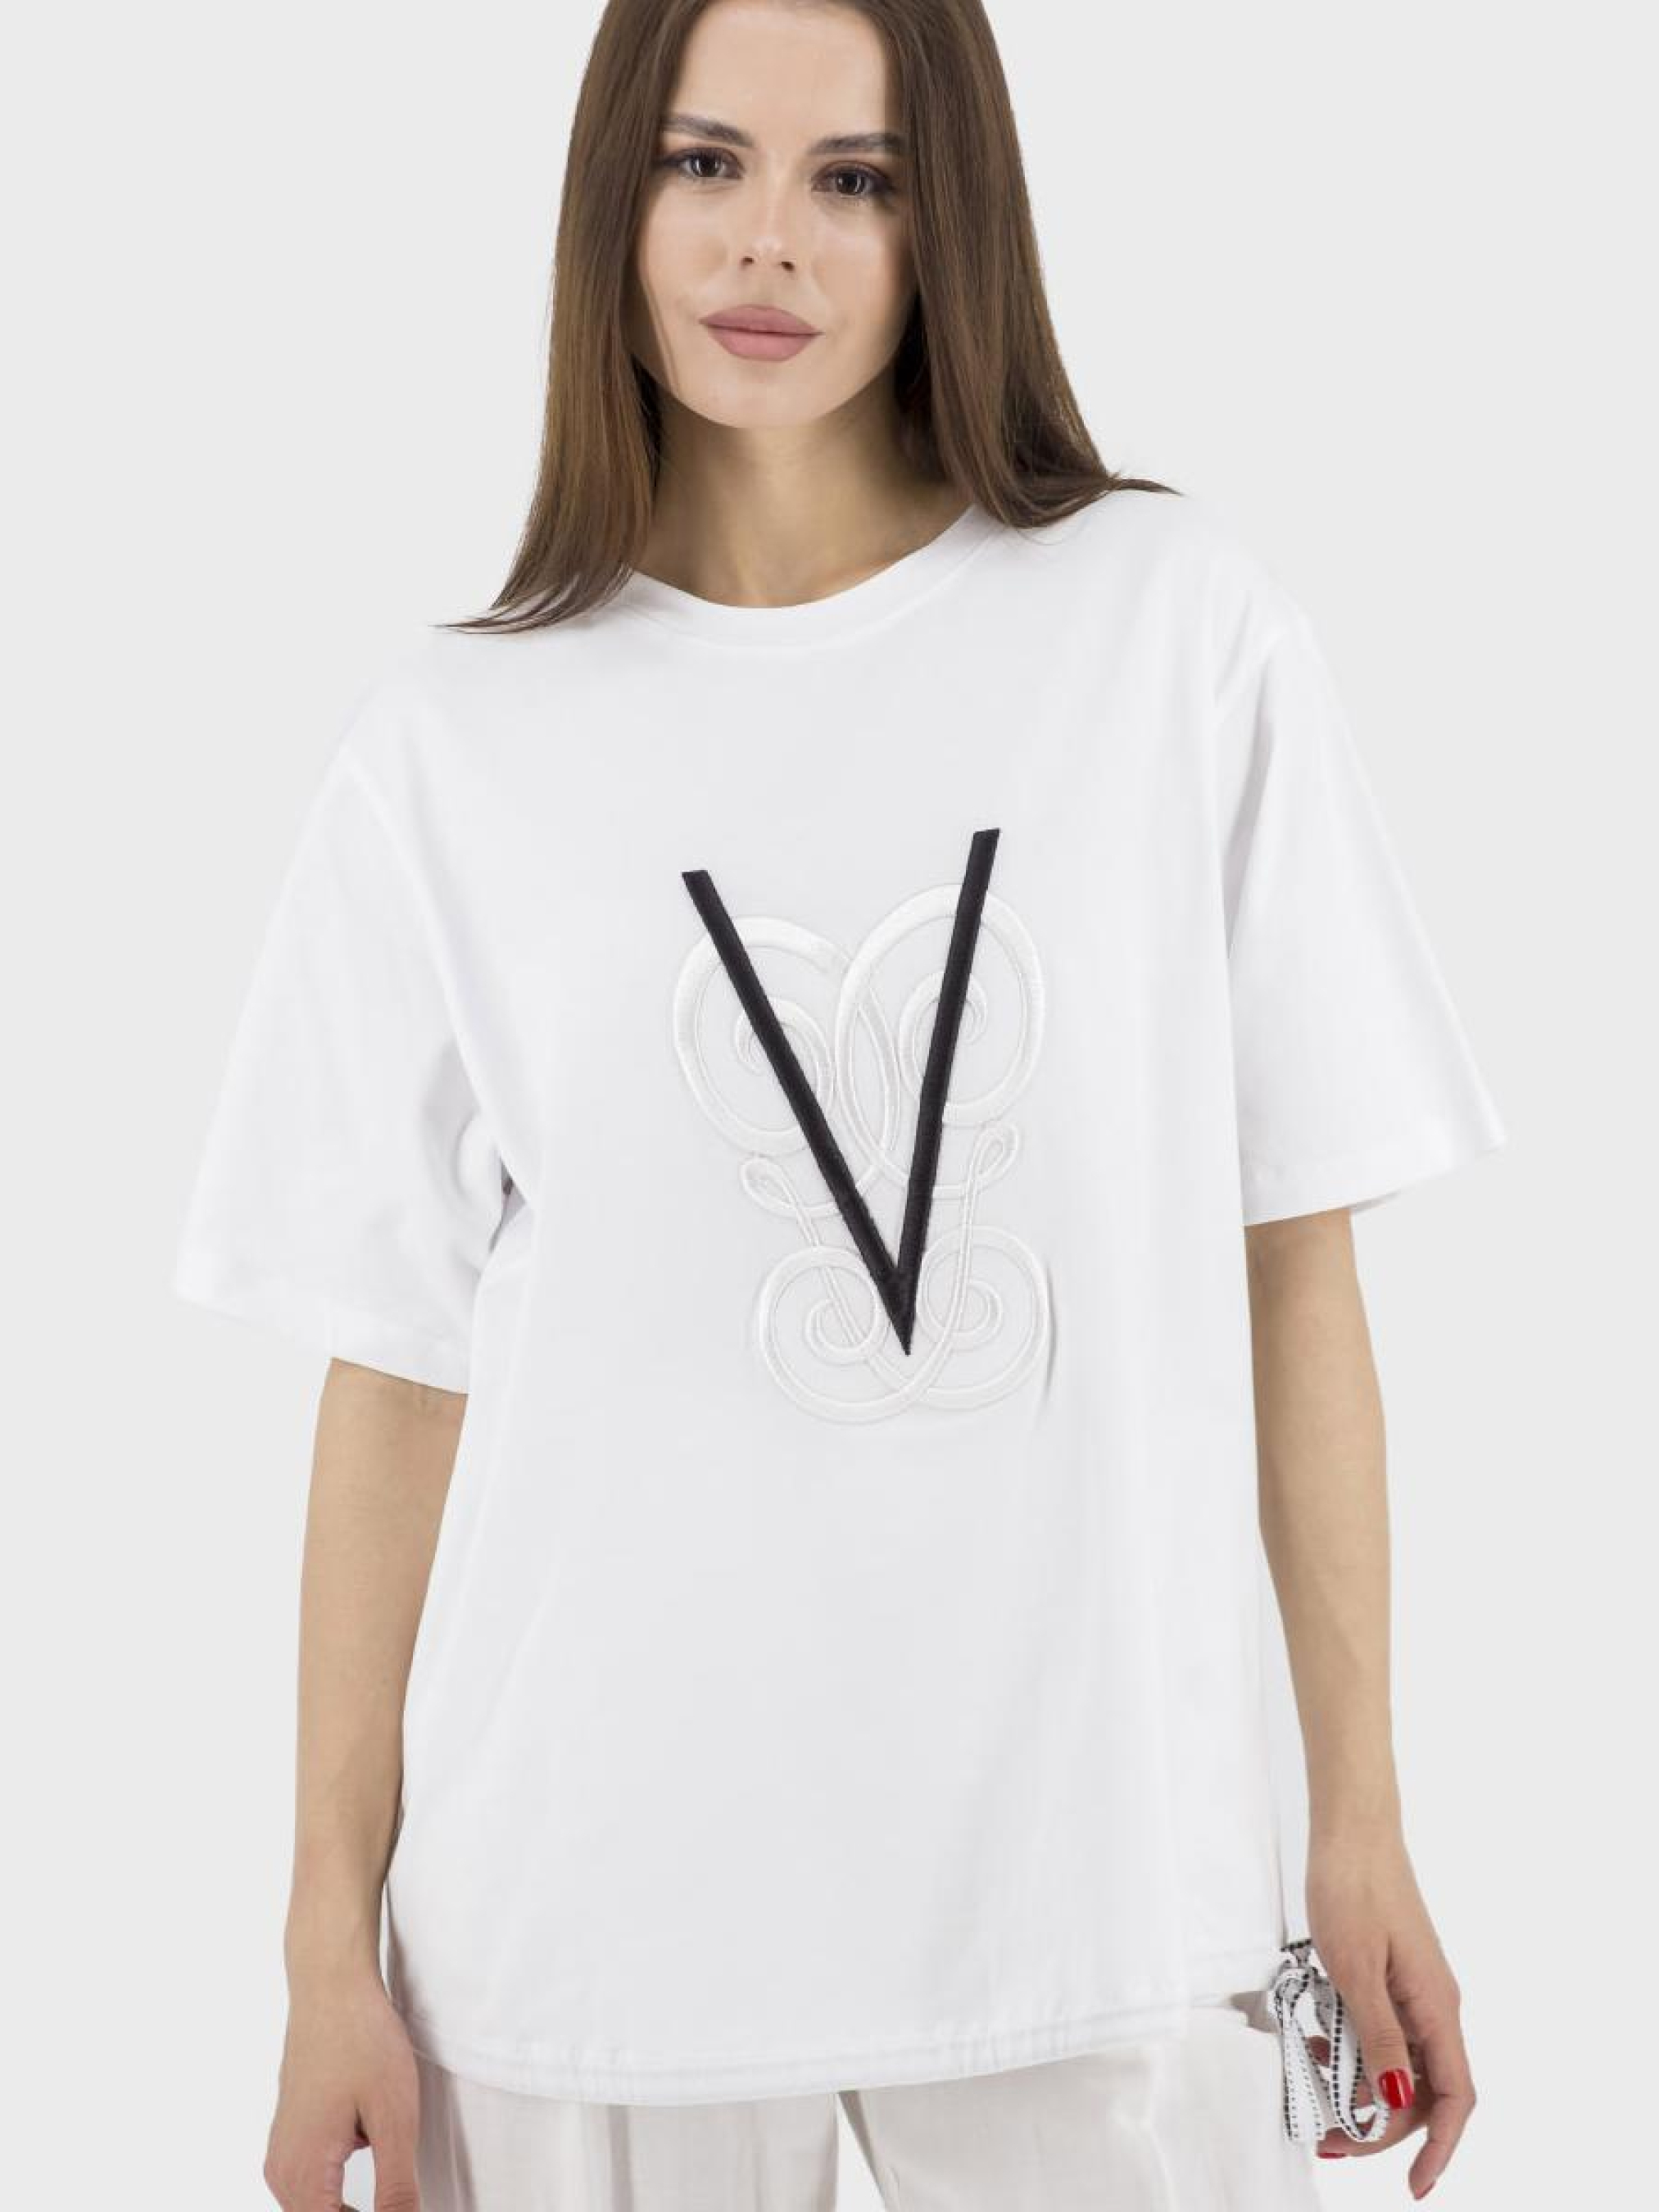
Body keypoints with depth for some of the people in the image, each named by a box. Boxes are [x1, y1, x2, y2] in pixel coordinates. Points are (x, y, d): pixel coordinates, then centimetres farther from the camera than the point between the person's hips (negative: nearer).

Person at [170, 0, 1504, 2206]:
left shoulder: (1181, 636, -2)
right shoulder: (456, 742, 1)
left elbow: (1294, 1261, 0)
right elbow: (401, 1374, 2)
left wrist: (1361, 1826, 0)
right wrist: (333, 1945, 1)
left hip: (1096, 1882, 0)